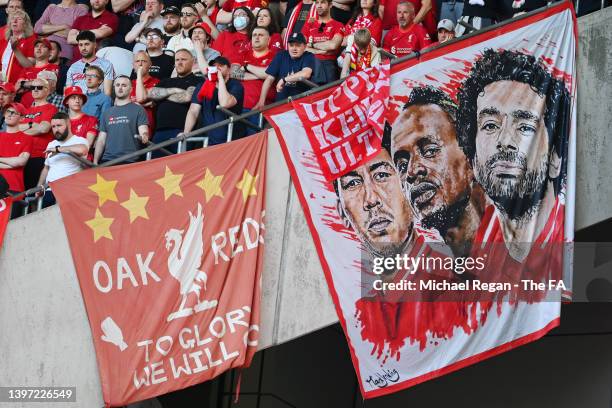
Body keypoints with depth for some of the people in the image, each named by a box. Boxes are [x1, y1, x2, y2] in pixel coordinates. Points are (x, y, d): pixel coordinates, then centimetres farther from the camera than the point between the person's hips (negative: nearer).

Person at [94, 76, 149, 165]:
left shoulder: (138, 110, 6)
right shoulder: (107, 113, 20)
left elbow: (144, 132, -4)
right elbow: (101, 140, 18)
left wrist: (143, 137, -27)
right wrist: (95, 161, 8)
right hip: (107, 160, 3)